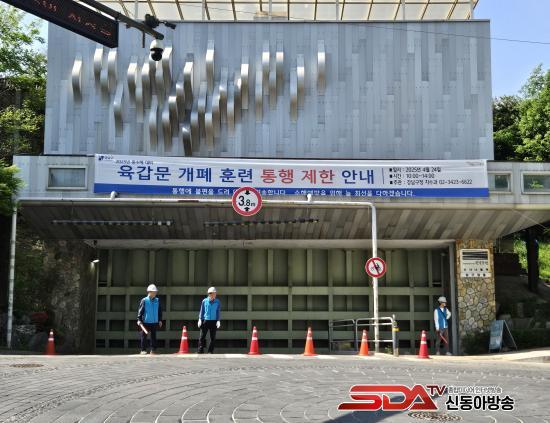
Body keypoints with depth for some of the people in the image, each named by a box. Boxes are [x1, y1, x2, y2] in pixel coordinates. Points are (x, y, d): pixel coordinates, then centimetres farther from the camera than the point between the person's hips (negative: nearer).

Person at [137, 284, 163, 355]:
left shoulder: (157, 300, 7)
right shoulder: (144, 300, -4)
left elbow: (160, 311, 12)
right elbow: (140, 310, -4)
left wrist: (160, 320, 9)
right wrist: (139, 319, -11)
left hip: (154, 322, 3)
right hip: (145, 322, -3)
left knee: (153, 336, 7)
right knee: (144, 336, 2)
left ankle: (153, 349, 14)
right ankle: (143, 350, 10)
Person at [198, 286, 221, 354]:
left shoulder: (217, 302, 3)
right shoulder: (204, 301, 2)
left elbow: (218, 312, 4)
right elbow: (202, 310, 7)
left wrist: (218, 321, -2)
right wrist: (200, 320, 2)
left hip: (213, 321, 1)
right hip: (205, 320, -1)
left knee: (213, 337, 2)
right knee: (202, 336, -3)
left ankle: (210, 351, 10)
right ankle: (200, 350, 1)